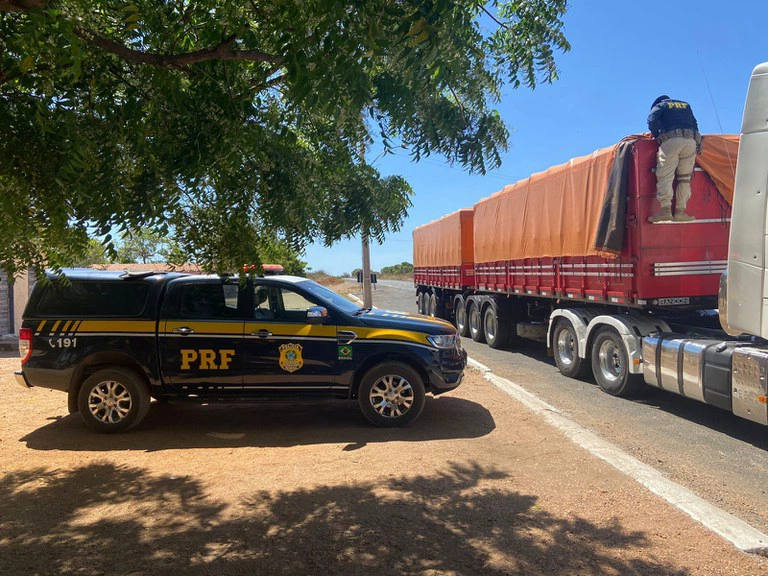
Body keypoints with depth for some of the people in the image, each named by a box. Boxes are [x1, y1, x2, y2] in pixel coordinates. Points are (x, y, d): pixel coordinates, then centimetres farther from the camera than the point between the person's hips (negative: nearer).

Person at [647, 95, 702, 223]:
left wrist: (657, 136, 10)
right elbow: (695, 125, 26)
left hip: (671, 141, -4)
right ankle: (680, 211, -1)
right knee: (684, 178, 7)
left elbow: (652, 120, -3)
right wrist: (698, 144, 26)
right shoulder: (686, 105, 31)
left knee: (665, 176, -9)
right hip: (690, 141, 4)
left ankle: (665, 209, -25)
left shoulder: (659, 106, 17)